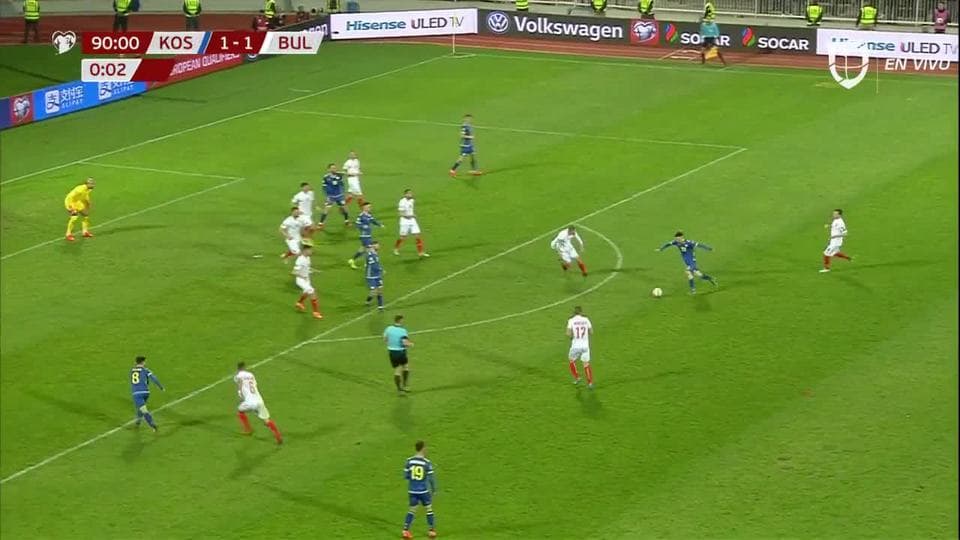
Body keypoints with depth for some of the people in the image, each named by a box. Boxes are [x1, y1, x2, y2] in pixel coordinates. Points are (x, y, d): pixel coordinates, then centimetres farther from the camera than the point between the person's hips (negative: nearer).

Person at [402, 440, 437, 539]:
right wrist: (434, 490, 5)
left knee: (412, 510, 14)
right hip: (424, 490, -3)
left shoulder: (409, 461, -5)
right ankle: (432, 531, 21)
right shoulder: (427, 463, -13)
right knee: (429, 509, 14)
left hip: (412, 490, 3)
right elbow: (431, 478, -9)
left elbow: (405, 475, 1)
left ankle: (405, 530, 6)